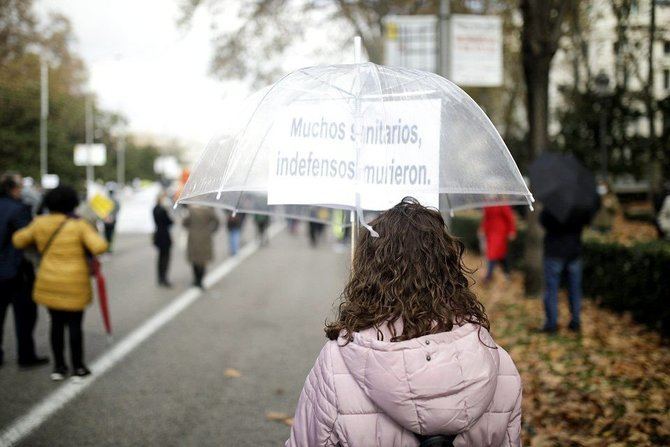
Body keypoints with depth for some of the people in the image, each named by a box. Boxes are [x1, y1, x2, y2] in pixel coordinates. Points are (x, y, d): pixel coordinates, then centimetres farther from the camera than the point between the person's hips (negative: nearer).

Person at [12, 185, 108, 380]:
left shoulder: (40, 223, 0)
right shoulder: (78, 225, -12)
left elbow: (18, 240, 11)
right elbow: (99, 247, -20)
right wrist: (94, 236, 1)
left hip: (48, 283, 4)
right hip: (74, 285, -4)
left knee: (56, 324, 15)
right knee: (75, 325, 8)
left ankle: (59, 366, 18)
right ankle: (78, 366, 17)